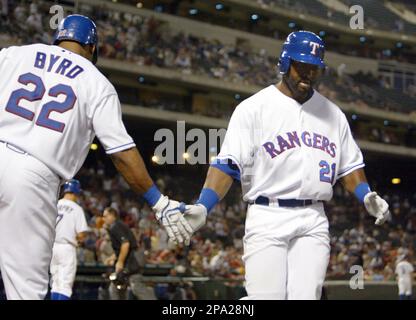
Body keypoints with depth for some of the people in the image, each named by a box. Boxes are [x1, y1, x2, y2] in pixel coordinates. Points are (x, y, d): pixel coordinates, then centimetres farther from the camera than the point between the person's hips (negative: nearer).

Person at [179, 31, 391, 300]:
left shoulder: (333, 114, 16)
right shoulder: (253, 108, 1)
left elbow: (350, 166, 20)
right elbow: (227, 164, -6)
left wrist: (367, 197, 0)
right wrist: (203, 207, -19)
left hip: (314, 221, 4)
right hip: (267, 217, -3)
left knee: (306, 295, -4)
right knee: (266, 296, -13)